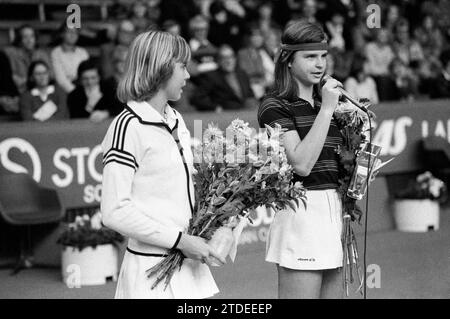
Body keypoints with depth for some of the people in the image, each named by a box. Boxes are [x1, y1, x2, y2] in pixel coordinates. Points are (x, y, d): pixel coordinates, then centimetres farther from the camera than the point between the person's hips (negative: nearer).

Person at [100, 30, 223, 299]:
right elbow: (115, 212, -17)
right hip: (152, 268, -7)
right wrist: (180, 240, -17)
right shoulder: (129, 126, -13)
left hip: (188, 264, 7)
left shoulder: (176, 120, 12)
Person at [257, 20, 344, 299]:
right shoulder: (275, 105, -5)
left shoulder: (323, 103, 17)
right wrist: (326, 109, -16)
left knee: (333, 293, 8)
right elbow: (301, 164, -18)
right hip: (301, 212, -8)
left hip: (333, 211, 8)